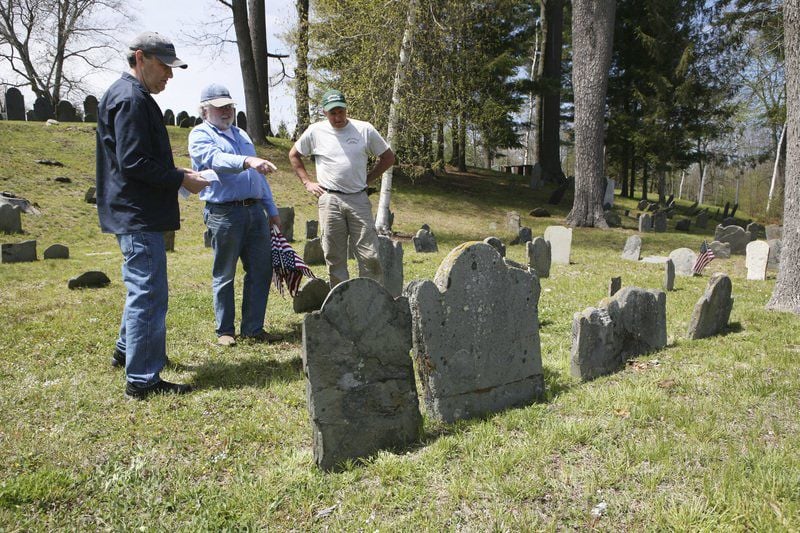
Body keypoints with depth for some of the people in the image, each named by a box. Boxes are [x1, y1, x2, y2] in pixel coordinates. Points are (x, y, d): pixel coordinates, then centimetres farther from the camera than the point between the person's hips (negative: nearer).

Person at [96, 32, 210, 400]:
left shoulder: (134, 97, 19)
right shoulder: (130, 99, -15)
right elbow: (133, 163, -22)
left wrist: (177, 173, 12)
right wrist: (181, 180, -15)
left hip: (136, 214, 11)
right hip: (137, 216, -11)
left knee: (142, 288, 23)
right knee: (148, 294, -8)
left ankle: (127, 351, 39)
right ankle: (142, 379, -1)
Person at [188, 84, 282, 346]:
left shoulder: (241, 134, 22)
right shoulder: (200, 135, 0)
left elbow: (259, 176, 24)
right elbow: (216, 159, -23)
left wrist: (272, 210, 20)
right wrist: (247, 161, -40)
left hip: (255, 211, 7)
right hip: (224, 213, -6)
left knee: (261, 271, 6)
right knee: (224, 275, 2)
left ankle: (253, 327, 16)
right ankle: (224, 330, 14)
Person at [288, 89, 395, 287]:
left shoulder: (365, 130, 2)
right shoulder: (315, 131, 4)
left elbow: (388, 157, 12)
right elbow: (294, 155, 18)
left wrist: (368, 178, 5)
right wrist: (307, 182, 9)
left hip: (358, 199, 0)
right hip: (329, 200, 1)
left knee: (370, 256, -4)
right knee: (334, 258, 4)